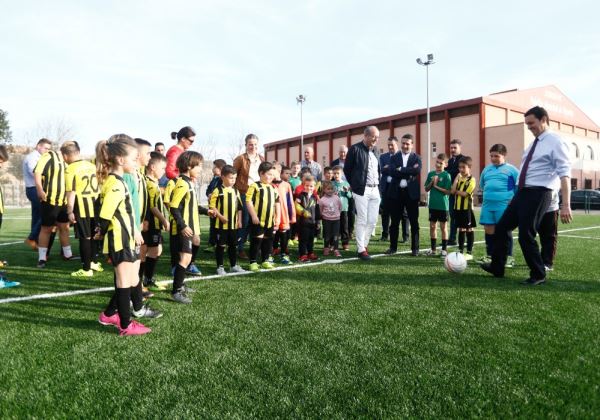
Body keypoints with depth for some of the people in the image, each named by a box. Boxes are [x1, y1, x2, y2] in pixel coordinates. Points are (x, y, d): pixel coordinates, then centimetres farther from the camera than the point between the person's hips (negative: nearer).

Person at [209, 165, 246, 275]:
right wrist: (220, 216, -17)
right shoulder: (217, 190, -7)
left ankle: (234, 265, 26)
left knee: (233, 245, 14)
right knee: (221, 246, 3)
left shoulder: (235, 191, 10)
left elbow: (239, 207, 14)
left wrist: (239, 220, 7)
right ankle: (220, 267, 14)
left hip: (233, 225, 5)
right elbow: (212, 206, -11)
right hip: (221, 224, -5)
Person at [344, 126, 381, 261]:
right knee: (362, 221, -3)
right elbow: (347, 169, -3)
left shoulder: (375, 150, 13)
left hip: (375, 190, 6)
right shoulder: (355, 149, -7)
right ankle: (361, 249, 5)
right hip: (361, 190, -6)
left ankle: (364, 244, 22)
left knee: (373, 221, 8)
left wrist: (378, 185, 11)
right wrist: (354, 185, 3)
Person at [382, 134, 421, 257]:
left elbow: (417, 170, -15)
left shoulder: (416, 158, 6)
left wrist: (400, 170, -13)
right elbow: (391, 172, -10)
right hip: (396, 192, 1)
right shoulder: (394, 157, 8)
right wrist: (408, 172, -14)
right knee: (394, 222, 6)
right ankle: (393, 247, 16)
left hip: (411, 193, -1)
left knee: (414, 222, 4)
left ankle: (415, 248, 12)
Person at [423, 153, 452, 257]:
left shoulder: (446, 175, -7)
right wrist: (431, 182, -8)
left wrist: (436, 186, -14)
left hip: (443, 205, -4)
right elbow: (426, 189, 8)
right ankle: (433, 249, 19)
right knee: (432, 226, 9)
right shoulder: (431, 174, 7)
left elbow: (448, 191, -11)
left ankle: (444, 249, 13)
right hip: (432, 204, 4)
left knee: (443, 227, 3)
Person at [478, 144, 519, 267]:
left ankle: (509, 257, 7)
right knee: (489, 230, 8)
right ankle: (489, 256, 19)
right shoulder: (486, 169, 17)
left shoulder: (511, 169, 1)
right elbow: (482, 185, 29)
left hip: (504, 205, -5)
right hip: (487, 205, 5)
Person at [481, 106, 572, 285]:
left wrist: (566, 205, -25)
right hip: (522, 192, 9)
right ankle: (497, 267, 24)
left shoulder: (555, 142, -9)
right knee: (502, 227, 11)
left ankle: (538, 275, 15)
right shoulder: (534, 144, 17)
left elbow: (565, 174, -17)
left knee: (526, 235, -6)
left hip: (538, 194, -9)